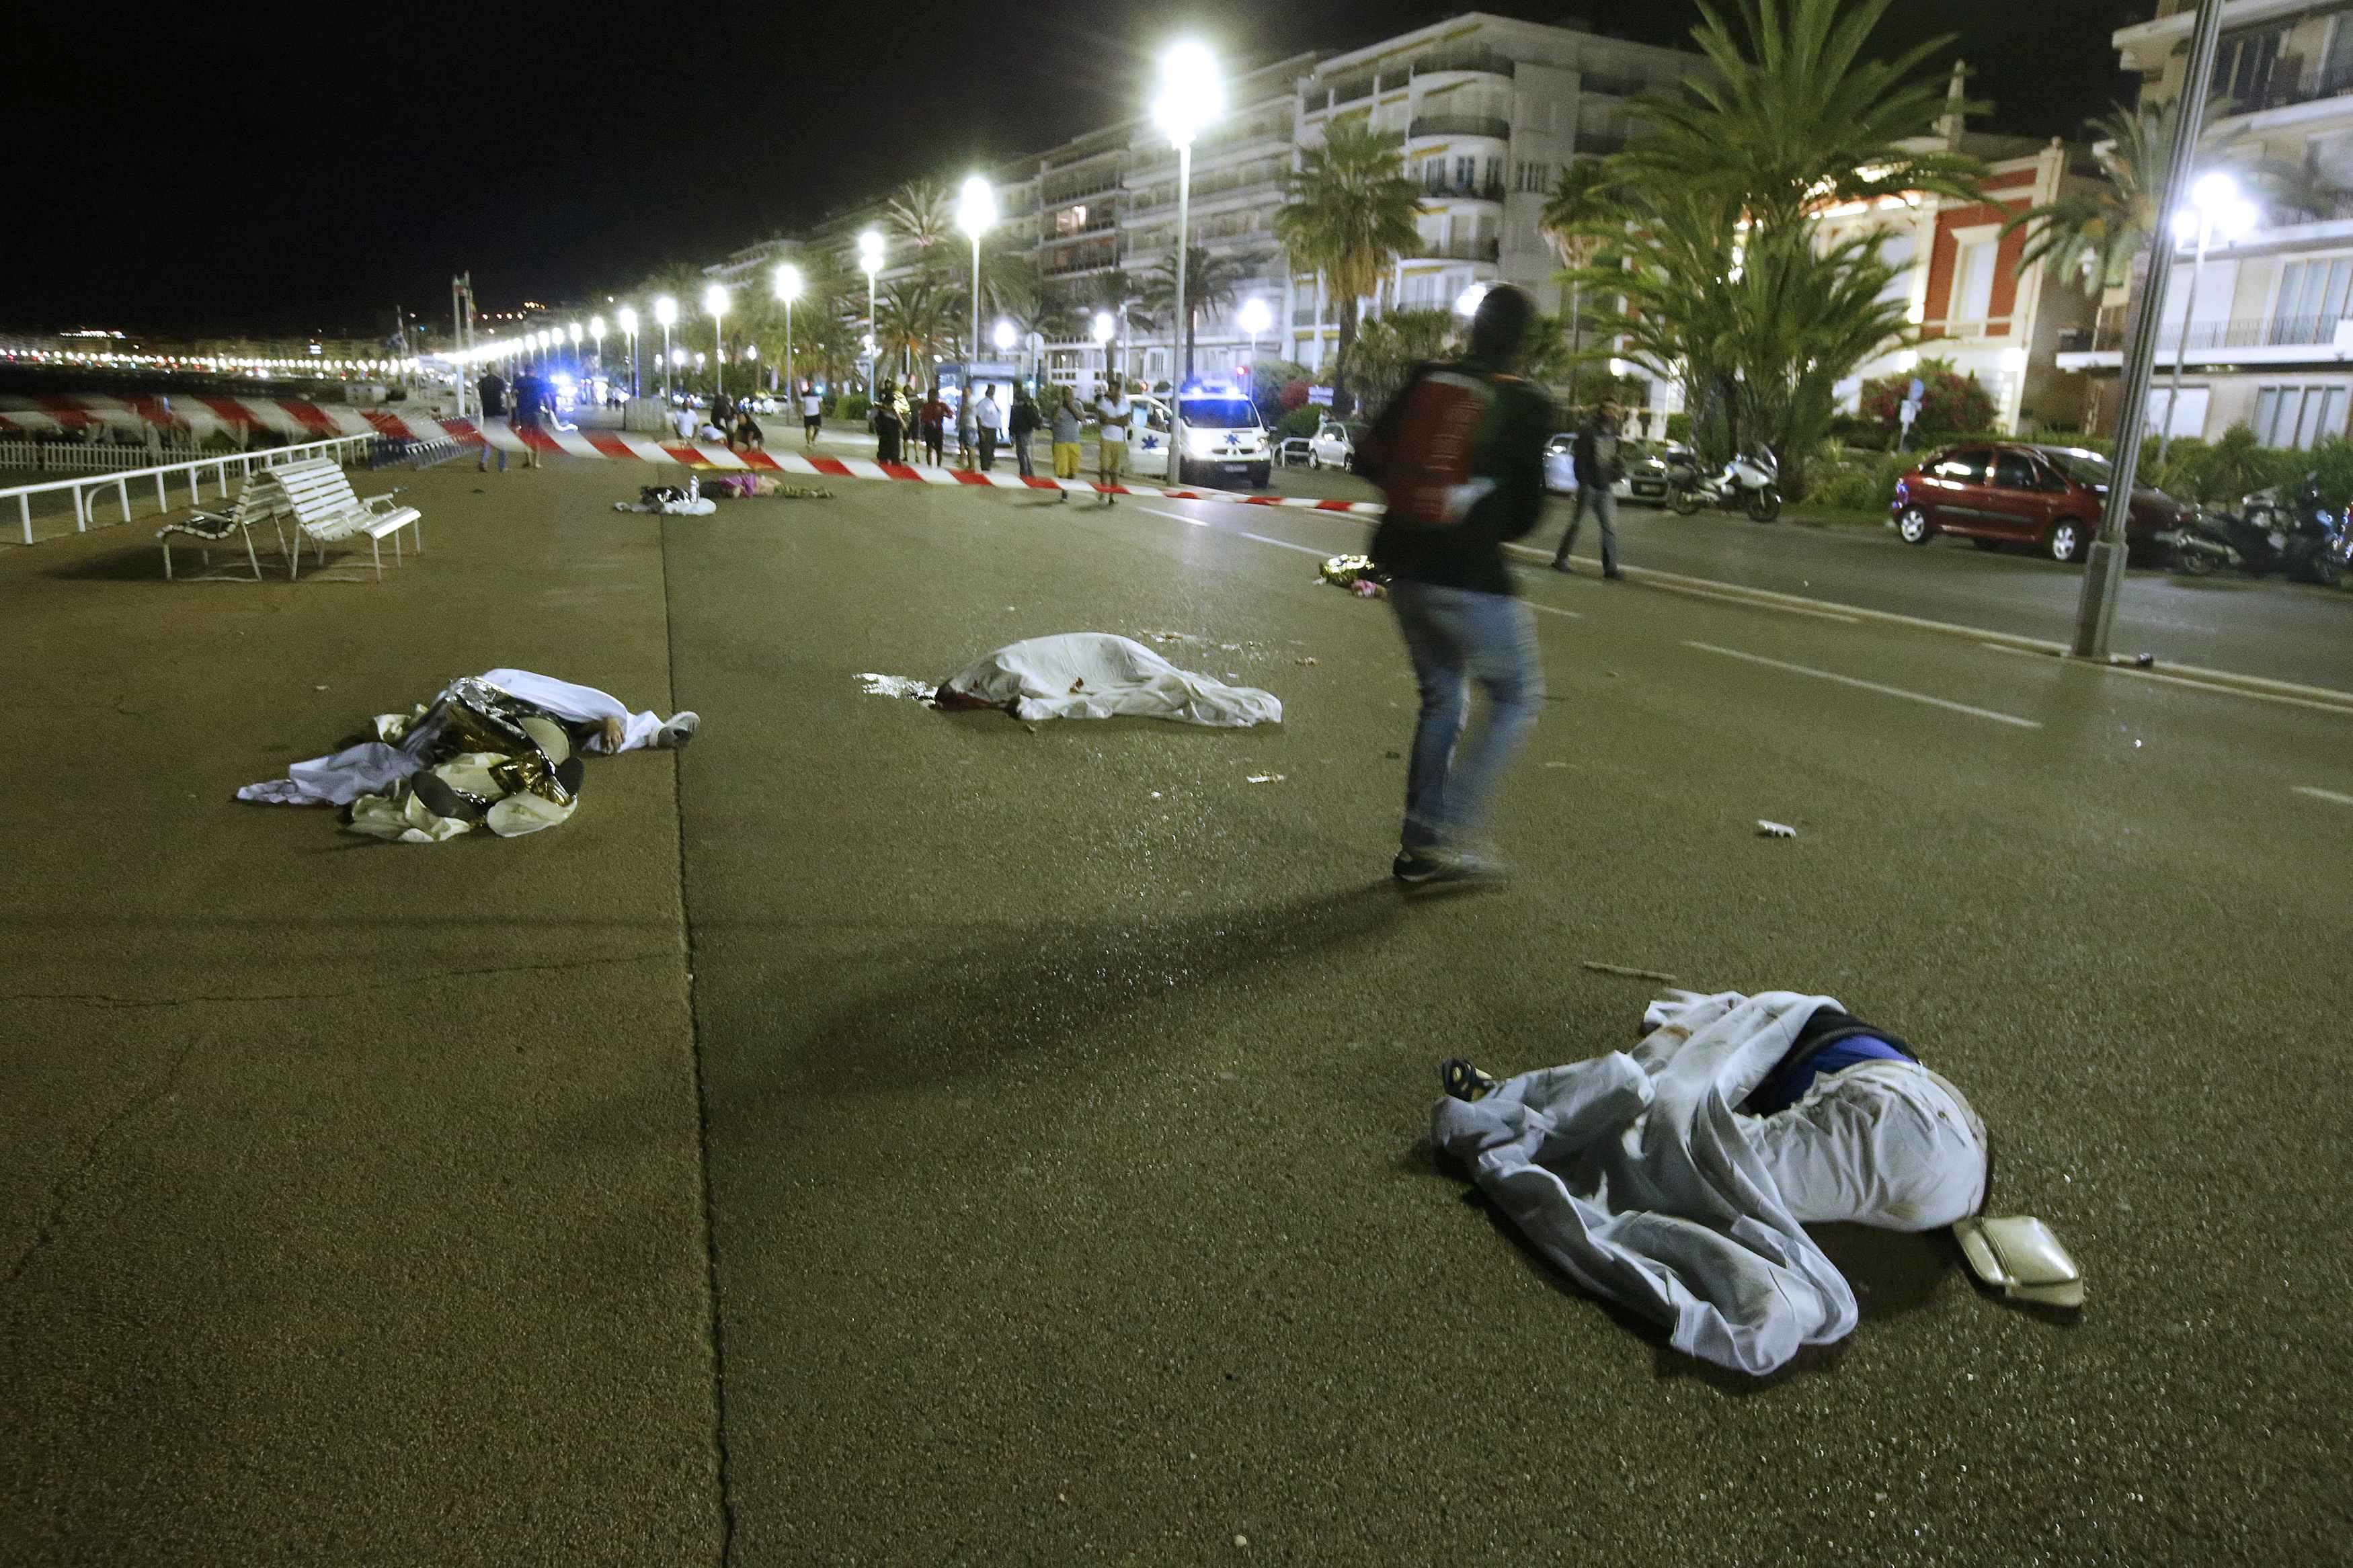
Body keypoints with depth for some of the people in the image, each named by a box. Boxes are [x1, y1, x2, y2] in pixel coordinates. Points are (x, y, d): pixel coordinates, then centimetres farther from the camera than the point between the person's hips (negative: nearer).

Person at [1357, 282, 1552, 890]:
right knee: (1519, 696, 9)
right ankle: (1445, 830, -1)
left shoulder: (1424, 380, 4)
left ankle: (1420, 849, 19)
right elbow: (1527, 510, -2)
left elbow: (1368, 457, 8)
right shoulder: (1526, 406, -7)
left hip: (1404, 567, 6)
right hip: (1469, 577, -6)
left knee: (1442, 697, 18)